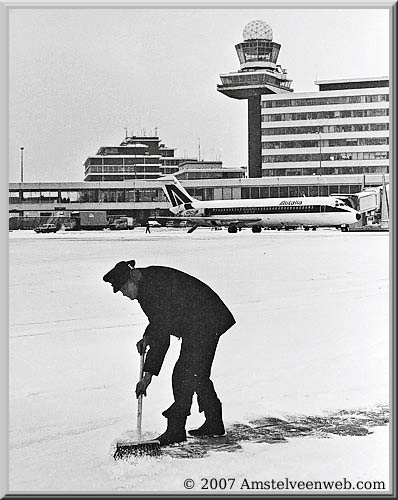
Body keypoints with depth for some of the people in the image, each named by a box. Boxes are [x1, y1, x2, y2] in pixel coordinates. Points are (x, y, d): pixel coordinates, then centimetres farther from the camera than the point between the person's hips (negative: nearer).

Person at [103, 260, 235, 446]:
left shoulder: (154, 287, -26)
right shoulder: (148, 282, 6)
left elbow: (161, 338, -27)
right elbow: (161, 318, 23)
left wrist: (148, 374, -25)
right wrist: (147, 336, 5)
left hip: (204, 324, -11)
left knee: (184, 376, -9)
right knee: (198, 375, 16)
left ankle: (176, 430, -3)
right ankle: (214, 424, 24)